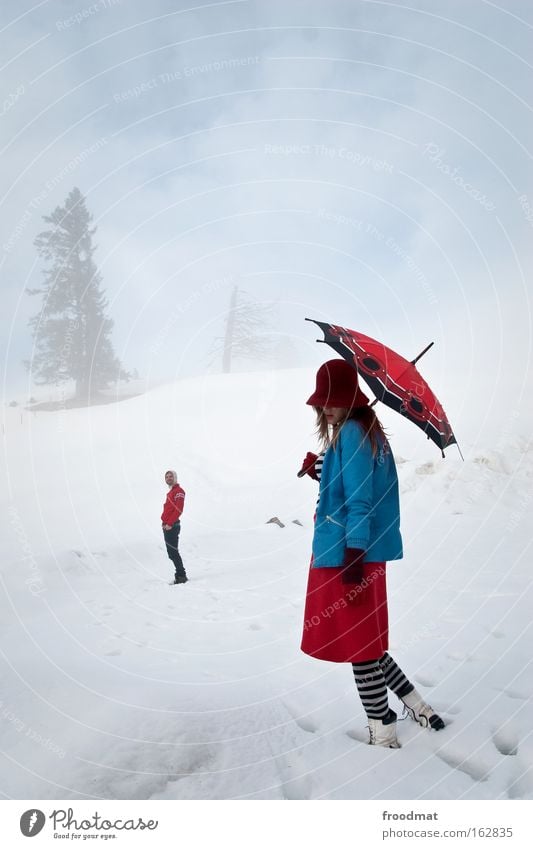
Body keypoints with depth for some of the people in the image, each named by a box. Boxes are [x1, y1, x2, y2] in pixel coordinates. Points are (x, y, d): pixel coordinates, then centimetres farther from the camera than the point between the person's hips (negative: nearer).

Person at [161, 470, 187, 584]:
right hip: (167, 526, 10)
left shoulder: (178, 491, -9)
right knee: (172, 553, 11)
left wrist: (170, 524, -20)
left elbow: (178, 510, -18)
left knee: (173, 552, -8)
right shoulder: (170, 492, 20)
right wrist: (164, 522, 10)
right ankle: (180, 575, 17)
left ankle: (181, 576, -2)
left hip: (172, 526, -10)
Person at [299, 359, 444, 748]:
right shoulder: (369, 431, 14)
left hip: (346, 556, -10)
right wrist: (323, 474, 7)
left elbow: (359, 503, -19)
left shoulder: (351, 432, -14)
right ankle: (420, 708, 31)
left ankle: (383, 734, 19)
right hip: (359, 554, 10)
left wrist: (353, 561, -20)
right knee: (366, 644, 21)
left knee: (358, 648, 4)